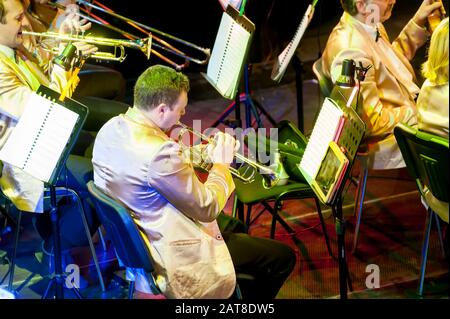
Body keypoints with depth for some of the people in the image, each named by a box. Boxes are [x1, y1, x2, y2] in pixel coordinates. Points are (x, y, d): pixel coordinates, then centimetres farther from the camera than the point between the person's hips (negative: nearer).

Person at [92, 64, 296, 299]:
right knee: (283, 257, 0)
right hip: (171, 259, -10)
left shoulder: (111, 128, -6)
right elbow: (208, 208, -22)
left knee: (234, 227, 31)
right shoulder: (159, 154, -33)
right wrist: (221, 165, -7)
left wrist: (189, 157, 3)